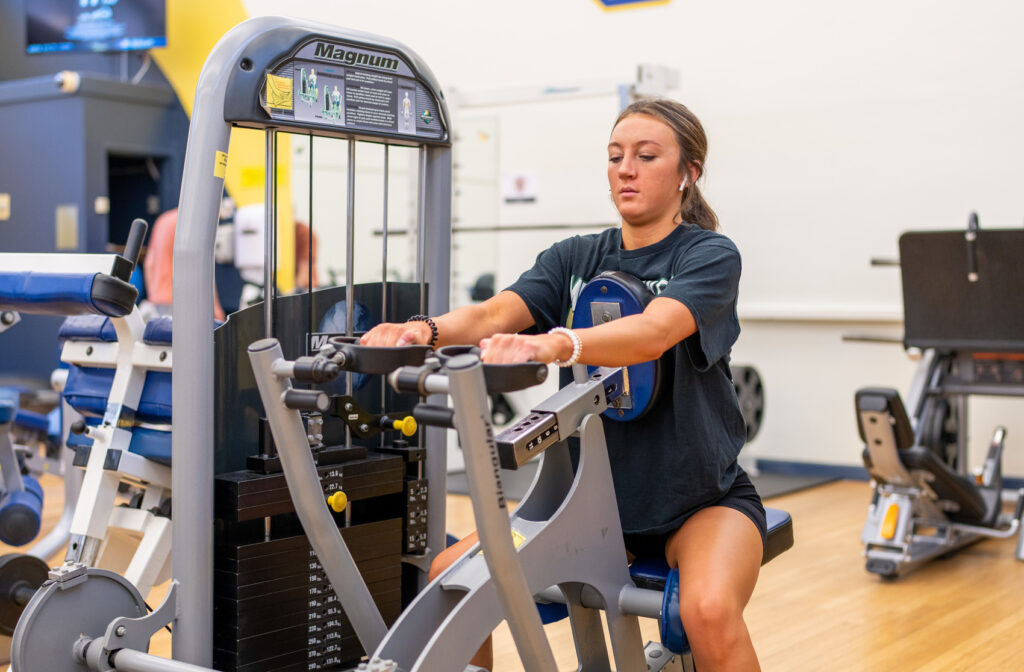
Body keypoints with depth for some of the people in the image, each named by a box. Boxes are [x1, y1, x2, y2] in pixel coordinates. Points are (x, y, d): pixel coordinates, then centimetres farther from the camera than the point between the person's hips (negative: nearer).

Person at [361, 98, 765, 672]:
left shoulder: (710, 255, -7)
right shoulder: (575, 258, 7)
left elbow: (655, 332, -29)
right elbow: (496, 313, -11)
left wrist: (553, 344, -47)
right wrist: (425, 330, -32)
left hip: (700, 497, -4)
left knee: (710, 610, -34)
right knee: (449, 576, -11)